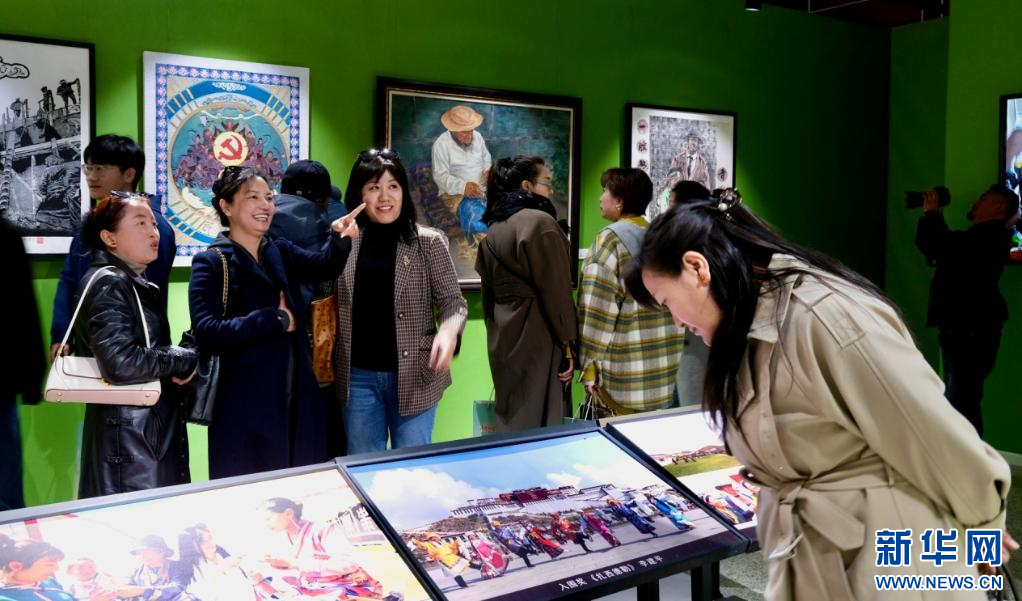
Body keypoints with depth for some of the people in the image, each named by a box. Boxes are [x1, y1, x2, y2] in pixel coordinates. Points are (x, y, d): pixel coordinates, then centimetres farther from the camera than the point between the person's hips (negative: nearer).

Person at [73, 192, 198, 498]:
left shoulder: (139, 285, 14)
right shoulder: (107, 283, -14)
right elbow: (121, 363, -26)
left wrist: (179, 362, 4)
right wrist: (184, 360, -12)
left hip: (155, 425, 9)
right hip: (127, 434, -9)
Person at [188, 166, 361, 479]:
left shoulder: (281, 253, 11)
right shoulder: (210, 263, -5)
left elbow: (323, 266, -9)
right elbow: (206, 332, -18)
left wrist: (341, 239, -29)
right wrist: (276, 319, -15)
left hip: (298, 400, 5)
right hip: (245, 406, -5)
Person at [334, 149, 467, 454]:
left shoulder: (429, 242, -6)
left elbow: (452, 301, -7)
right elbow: (330, 305, 14)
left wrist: (449, 331, -26)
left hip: (414, 375, -2)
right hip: (358, 376, 3)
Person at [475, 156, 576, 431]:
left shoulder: (494, 228, 12)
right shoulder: (540, 222, -13)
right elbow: (555, 290, -16)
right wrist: (567, 342, -10)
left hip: (502, 336, 8)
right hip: (537, 335, -8)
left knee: (510, 418, 15)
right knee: (537, 422, -1)